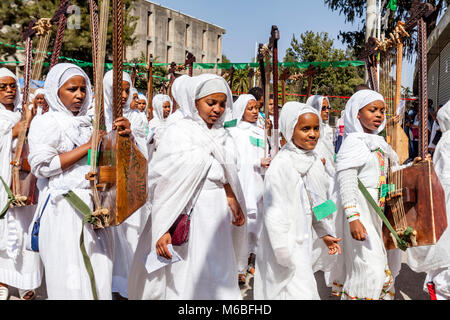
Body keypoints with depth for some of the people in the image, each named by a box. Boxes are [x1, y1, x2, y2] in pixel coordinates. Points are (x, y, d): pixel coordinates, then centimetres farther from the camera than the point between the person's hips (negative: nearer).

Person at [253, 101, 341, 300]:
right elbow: (274, 212, -20)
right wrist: (285, 253, -19)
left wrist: (325, 233, 17)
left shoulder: (315, 162, 6)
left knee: (306, 289, 19)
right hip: (287, 244, -8)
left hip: (304, 240, 8)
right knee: (300, 292, -8)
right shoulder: (281, 165, -19)